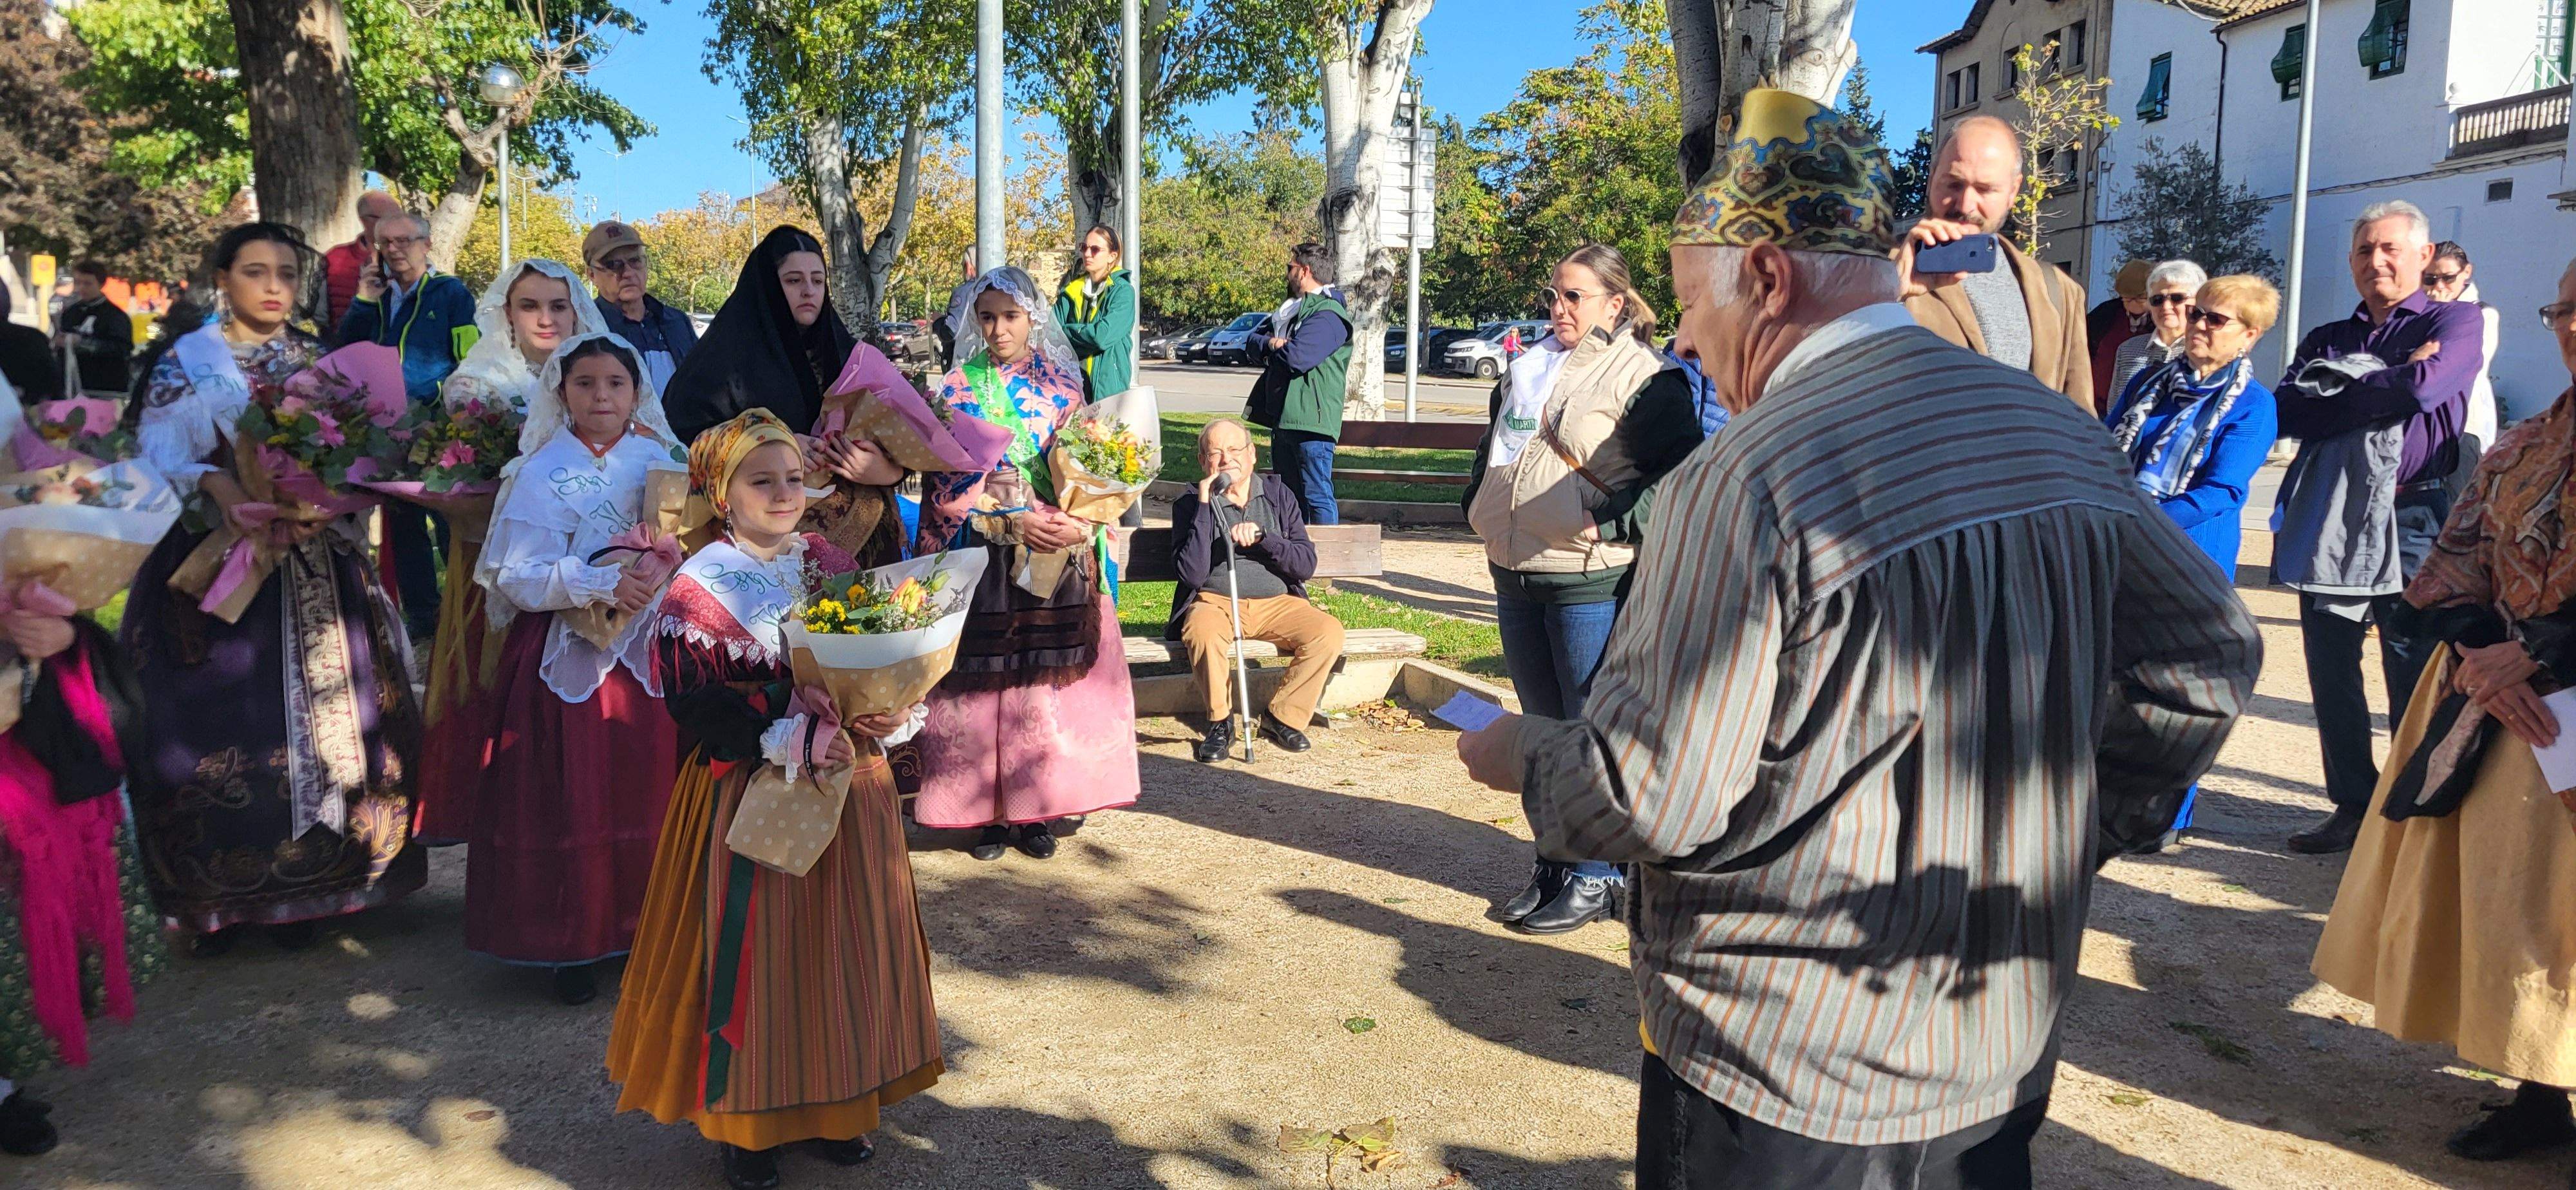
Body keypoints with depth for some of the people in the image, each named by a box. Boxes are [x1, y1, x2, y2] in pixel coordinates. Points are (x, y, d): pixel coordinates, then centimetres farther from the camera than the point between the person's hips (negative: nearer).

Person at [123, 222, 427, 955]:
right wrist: (221, 488, -27)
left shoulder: (320, 363, 13)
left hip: (312, 568, 2)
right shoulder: (187, 361, 5)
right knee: (214, 723, -5)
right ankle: (216, 894, 6)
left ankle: (298, 891, 9)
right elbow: (161, 450, -8)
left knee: (311, 721, 0)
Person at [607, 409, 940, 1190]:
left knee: (847, 943, 11)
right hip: (751, 799, -4)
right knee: (755, 954, 2)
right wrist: (798, 738, -22)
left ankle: (837, 1105, 27)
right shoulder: (699, 590, -6)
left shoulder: (835, 568, 7)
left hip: (847, 785, 5)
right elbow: (696, 707, -14)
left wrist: (889, 717, -13)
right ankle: (745, 1123, 19)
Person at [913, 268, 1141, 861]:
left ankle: (1033, 809, 10)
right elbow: (948, 488, -2)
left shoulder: (1063, 387, 9)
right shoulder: (959, 390, 4)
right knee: (984, 683, -3)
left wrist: (1078, 526, -11)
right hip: (981, 561, -1)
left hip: (1055, 562, 1)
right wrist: (1013, 524, -14)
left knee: (1047, 681, 0)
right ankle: (986, 811, 7)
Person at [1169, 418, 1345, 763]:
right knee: (1203, 630, -36)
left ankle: (1282, 717, -4)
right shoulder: (1190, 504, 0)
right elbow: (1192, 576, -14)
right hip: (1215, 602, -2)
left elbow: (1306, 566, 0)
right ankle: (1220, 722, -13)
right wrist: (1205, 506, -16)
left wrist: (1261, 536, -17)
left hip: (1277, 603, 3)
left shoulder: (1277, 494, 7)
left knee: (1329, 632, -23)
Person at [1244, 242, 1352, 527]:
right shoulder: (1297, 309, 22)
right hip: (1282, 418, 10)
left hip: (1310, 421, -10)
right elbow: (1251, 338, 21)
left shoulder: (1328, 315, -11)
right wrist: (1273, 343, -3)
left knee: (1317, 496, -9)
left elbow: (1296, 357, -24)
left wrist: (1269, 344, -1)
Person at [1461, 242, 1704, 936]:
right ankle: (1552, 866, 28)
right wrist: (1481, 505, 17)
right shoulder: (1530, 369, 17)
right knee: (1543, 732, 16)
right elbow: (1494, 447, 31)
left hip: (1593, 585, -8)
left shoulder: (1644, 378, -8)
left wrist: (1618, 522, -20)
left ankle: (1596, 879, 11)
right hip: (1515, 578, 8)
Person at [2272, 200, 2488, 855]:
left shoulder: (2455, 323, 5)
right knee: (2330, 671, 7)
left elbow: (2423, 385, -17)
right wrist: (2384, 388, -8)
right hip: (2327, 522, 5)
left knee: (2414, 678, -1)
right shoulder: (2327, 340, 18)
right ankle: (2352, 806, 19)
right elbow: (2287, 410, -1)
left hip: (2410, 521, -5)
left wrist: (2335, 396, -3)